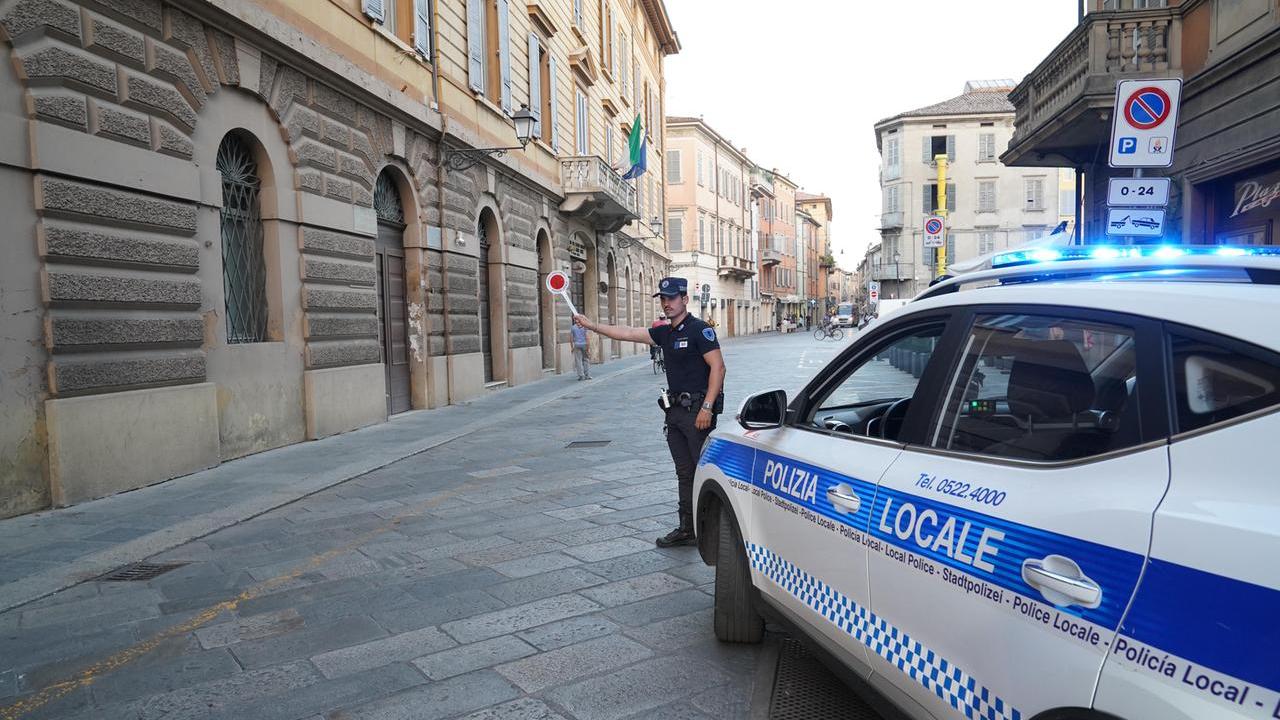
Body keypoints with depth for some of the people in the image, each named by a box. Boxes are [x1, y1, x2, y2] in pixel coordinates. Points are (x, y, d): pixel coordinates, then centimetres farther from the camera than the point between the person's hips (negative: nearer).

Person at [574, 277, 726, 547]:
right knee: (684, 473, 12)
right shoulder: (665, 333, 15)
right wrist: (591, 325, 16)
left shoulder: (699, 330, -9)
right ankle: (687, 529, 18)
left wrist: (707, 407, -21)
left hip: (698, 411, -8)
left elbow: (718, 367, -15)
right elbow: (628, 333, 18)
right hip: (675, 411, 8)